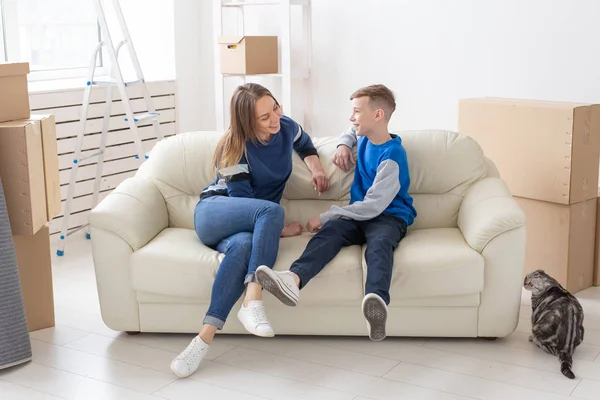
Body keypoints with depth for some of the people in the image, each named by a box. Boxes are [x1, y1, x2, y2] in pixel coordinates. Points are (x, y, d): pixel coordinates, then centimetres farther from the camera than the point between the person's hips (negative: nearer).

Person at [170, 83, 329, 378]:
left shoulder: (287, 127, 4)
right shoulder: (235, 148, -13)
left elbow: (305, 145, 28)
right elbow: (242, 199, -14)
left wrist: (316, 169, 9)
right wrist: (278, 229, -13)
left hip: (250, 222, 4)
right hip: (213, 213, -4)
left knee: (243, 246, -37)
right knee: (271, 210, -37)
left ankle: (204, 339, -46)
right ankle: (253, 302, -44)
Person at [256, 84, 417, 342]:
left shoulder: (391, 156, -15)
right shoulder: (365, 139, 11)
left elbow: (373, 206, -21)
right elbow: (353, 131, 40)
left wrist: (323, 217, -17)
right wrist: (344, 145, 14)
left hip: (389, 217, -6)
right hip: (360, 215, 6)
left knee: (379, 243, -41)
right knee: (331, 230, -28)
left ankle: (377, 301, -72)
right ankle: (294, 279, -58)